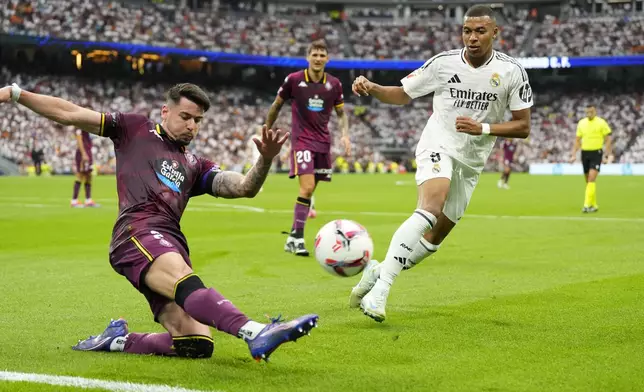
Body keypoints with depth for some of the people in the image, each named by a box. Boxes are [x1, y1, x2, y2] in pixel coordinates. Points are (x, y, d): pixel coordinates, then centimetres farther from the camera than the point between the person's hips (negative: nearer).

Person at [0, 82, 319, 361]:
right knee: (186, 281, -36)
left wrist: (265, 160, -5)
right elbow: (69, 114, 18)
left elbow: (244, 188, 15)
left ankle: (117, 340, 7)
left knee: (197, 343, -13)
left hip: (172, 247, 6)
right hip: (138, 233, -6)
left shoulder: (195, 167, 29)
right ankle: (255, 332, -59)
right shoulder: (135, 129, 20)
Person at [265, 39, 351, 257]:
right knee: (307, 186, -19)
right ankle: (297, 237, -14)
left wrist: (345, 134, -2)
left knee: (309, 190, 6)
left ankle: (293, 236, 17)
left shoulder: (334, 84, 3)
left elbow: (341, 113, 14)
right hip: (301, 140, -4)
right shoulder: (293, 80, -5)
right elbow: (277, 105, 9)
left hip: (323, 142, 4)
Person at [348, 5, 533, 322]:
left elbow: (523, 127, -4)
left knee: (437, 235, 7)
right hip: (438, 146, -4)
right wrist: (371, 88, -16)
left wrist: (483, 128, -19)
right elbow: (402, 94, 4)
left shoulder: (512, 71, -7)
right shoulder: (443, 63, -7)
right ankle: (380, 288, -37)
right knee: (431, 207, -31)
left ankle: (378, 271, 28)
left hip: (471, 161, 4)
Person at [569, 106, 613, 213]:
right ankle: (594, 205, 22)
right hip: (585, 153, 5)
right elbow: (577, 140, 14)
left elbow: (608, 140, -2)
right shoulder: (581, 123, 8)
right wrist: (573, 154, 6)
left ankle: (587, 205, -20)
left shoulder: (601, 123, -5)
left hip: (596, 153, -5)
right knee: (588, 181, 10)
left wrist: (608, 155, -8)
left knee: (591, 179, -17)